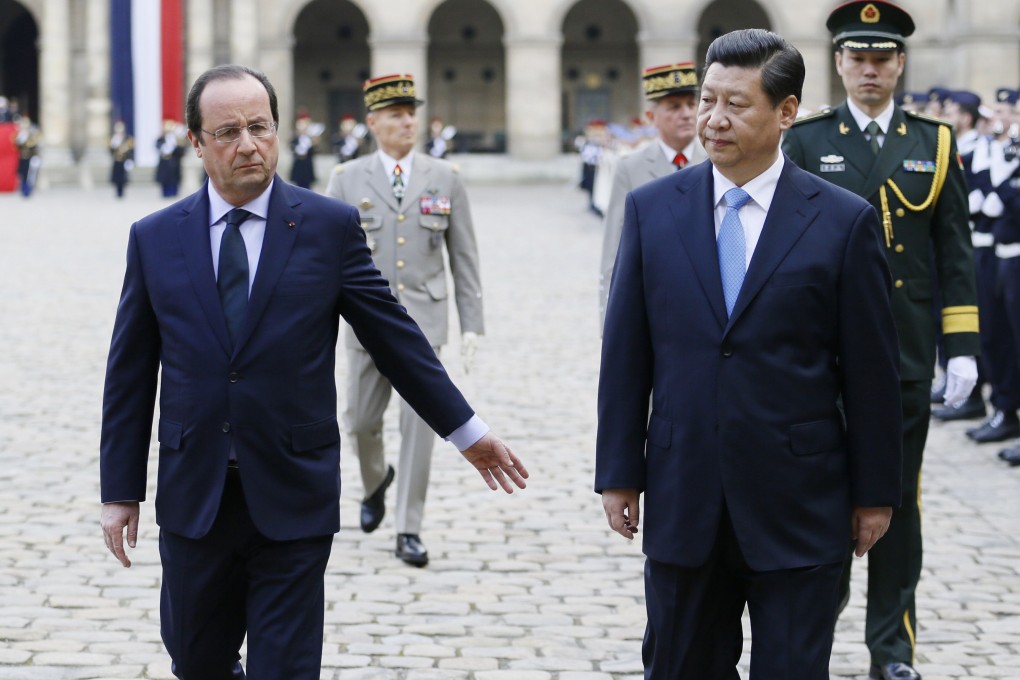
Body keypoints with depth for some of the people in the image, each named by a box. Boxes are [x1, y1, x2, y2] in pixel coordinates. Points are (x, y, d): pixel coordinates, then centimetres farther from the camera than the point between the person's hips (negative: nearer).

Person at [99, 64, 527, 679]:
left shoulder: (331, 227, -1)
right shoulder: (155, 239, 3)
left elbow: (395, 335, 5)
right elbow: (130, 374, 7)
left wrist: (466, 430, 8)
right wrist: (120, 491, 5)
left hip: (293, 502, -2)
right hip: (193, 502, 2)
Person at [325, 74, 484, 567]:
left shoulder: (445, 179, 3)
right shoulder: (347, 180, 1)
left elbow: (464, 258, 4)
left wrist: (472, 324, 0)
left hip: (423, 318, -1)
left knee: (420, 423, -8)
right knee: (361, 422, 10)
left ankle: (408, 531, 0)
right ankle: (376, 482, 43)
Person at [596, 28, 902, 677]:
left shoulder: (844, 221, -4)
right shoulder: (651, 208, 3)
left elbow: (871, 370, -1)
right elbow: (625, 352, 5)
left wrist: (875, 492, 1)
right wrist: (619, 472, 4)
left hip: (797, 501, -2)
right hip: (683, 497, 2)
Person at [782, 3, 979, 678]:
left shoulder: (935, 144, 6)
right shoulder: (805, 142, 1)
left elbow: (956, 255, 6)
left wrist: (962, 348, -1)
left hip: (906, 361, 2)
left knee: (898, 503, 8)